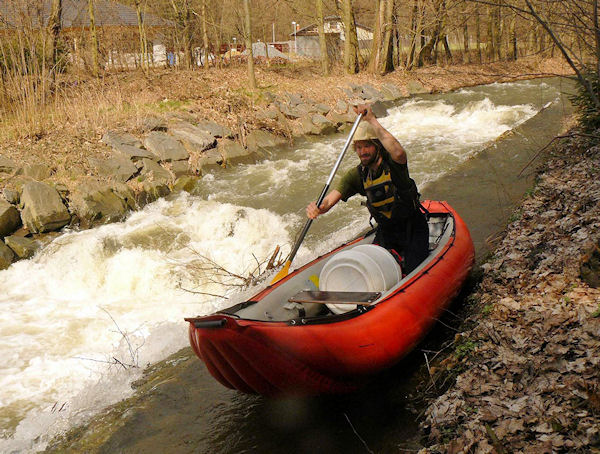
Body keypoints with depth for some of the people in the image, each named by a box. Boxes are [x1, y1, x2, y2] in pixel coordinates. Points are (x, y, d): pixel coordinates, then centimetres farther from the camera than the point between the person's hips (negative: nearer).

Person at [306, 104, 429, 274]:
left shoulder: (392, 164, -19)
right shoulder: (356, 175, -7)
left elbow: (399, 153, -46)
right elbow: (330, 199, -17)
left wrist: (372, 120, -47)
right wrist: (317, 208, -43)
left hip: (413, 227, -4)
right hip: (386, 230, 4)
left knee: (411, 273, -14)